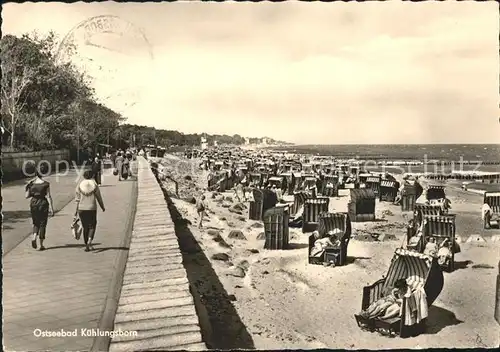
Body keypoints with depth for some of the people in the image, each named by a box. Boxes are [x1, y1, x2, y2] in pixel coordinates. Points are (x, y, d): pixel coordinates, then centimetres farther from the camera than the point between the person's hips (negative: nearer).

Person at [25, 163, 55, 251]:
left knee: (36, 223, 19)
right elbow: (48, 197, -11)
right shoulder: (46, 184, -9)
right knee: (42, 224, 7)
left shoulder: (31, 183, 0)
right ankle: (41, 245, 9)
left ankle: (34, 238, -8)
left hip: (33, 204, 3)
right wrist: (51, 208, -10)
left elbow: (27, 196, 2)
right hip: (43, 204, -3)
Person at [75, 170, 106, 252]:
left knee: (85, 227, 11)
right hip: (92, 208, -1)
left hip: (82, 209, 1)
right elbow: (99, 198, 2)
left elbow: (77, 199, -1)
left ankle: (87, 245, 14)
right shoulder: (94, 185, -2)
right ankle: (89, 240, -15)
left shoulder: (79, 186, 0)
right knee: (92, 226, 9)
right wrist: (102, 207, 15)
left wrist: (76, 210, 6)